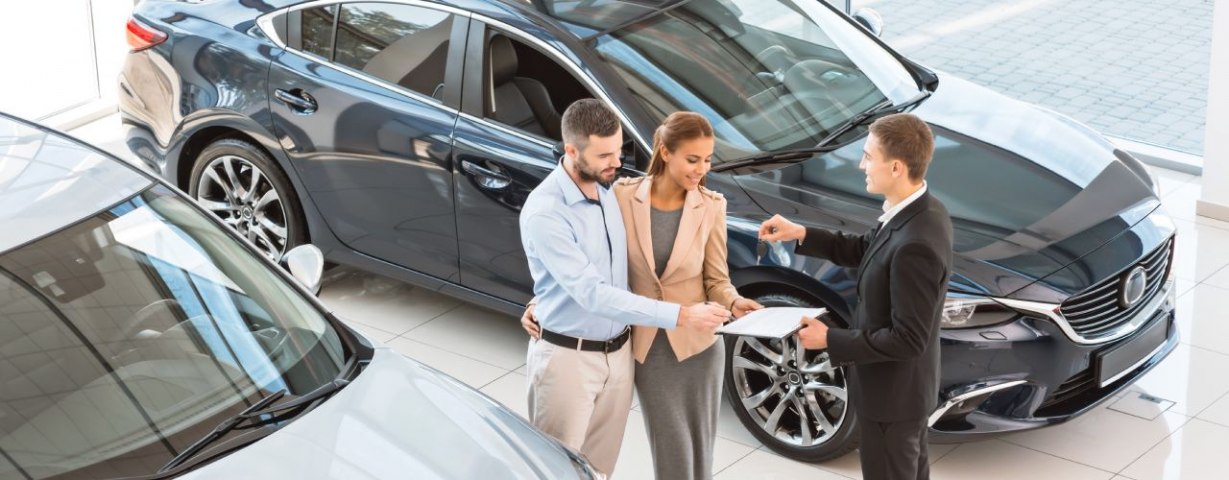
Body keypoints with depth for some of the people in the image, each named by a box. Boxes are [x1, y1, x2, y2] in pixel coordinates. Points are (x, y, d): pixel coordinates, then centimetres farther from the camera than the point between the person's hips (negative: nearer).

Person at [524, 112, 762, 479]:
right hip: (646, 346, -1)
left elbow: (716, 280, -3)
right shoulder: (623, 196, -11)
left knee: (699, 448, 12)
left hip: (698, 344, 1)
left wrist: (735, 303, -25)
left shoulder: (711, 206, -8)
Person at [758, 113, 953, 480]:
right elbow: (866, 251, 12)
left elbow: (907, 339, -30)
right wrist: (801, 235, 2)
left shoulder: (916, 244, -35)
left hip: (892, 391, -9)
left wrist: (830, 340, -23)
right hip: (905, 383, 9)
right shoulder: (921, 211, -5)